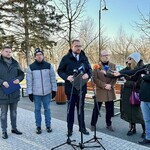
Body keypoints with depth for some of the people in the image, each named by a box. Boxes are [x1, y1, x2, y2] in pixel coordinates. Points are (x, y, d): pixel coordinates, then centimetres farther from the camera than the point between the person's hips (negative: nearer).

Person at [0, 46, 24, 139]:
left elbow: (21, 74, 11)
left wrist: (18, 79, -9)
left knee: (14, 112, 16)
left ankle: (14, 128, 31)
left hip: (14, 92, 4)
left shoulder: (15, 63, 6)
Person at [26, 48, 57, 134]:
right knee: (37, 109, 10)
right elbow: (29, 81, -1)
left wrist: (54, 90, 2)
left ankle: (48, 126, 23)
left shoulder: (49, 66, 1)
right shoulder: (31, 67, -1)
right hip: (36, 93, 0)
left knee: (47, 109, 10)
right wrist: (30, 92, -4)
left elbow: (53, 78, 4)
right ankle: (38, 126, 23)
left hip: (47, 92, 1)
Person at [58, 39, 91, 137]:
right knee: (71, 109, 7)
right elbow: (60, 71, -1)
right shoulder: (66, 58, -3)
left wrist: (88, 74, -12)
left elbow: (89, 69, 11)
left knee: (81, 108, 14)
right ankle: (70, 129, 20)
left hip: (82, 87, 3)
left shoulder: (84, 58, 7)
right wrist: (67, 77, -20)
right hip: (70, 88, -3)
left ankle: (82, 127, 28)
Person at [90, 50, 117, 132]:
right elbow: (95, 79, -9)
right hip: (100, 91, -3)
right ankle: (93, 124, 21)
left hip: (110, 91, 3)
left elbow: (115, 77, 4)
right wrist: (104, 85, -17)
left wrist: (110, 85, -12)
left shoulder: (113, 65, 8)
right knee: (96, 109, 6)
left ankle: (109, 124, 28)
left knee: (110, 109, 11)